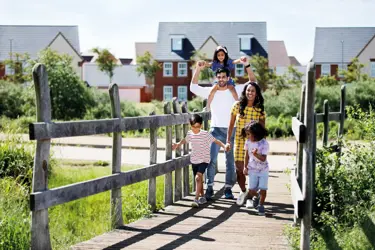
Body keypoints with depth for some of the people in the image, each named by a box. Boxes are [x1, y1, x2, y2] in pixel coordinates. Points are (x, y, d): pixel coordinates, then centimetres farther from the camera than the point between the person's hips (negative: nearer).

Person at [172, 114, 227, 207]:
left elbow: (215, 141, -13)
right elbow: (185, 140, 21)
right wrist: (177, 144, 15)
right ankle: (202, 197, 32)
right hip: (194, 160, 5)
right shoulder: (189, 134, -1)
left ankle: (196, 199, -21)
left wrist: (224, 146, -26)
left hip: (204, 160, -5)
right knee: (199, 179, 15)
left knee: (198, 177, -21)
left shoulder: (205, 134, -15)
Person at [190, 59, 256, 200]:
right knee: (211, 159, -13)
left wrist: (247, 65, -7)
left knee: (231, 161, 5)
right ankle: (209, 187, -9)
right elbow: (193, 88, -2)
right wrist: (198, 69, -10)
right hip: (216, 130, -1)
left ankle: (228, 188, 13)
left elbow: (253, 82, 4)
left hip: (232, 130, 1)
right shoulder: (211, 91, 4)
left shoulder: (235, 90, 5)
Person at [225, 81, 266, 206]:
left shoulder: (260, 109, 0)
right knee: (239, 169, 0)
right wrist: (228, 141, 0)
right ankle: (243, 191, 27)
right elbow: (231, 125, 5)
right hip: (239, 141, 1)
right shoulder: (237, 106, 0)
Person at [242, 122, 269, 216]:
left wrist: (256, 154, -38)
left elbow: (263, 159, -21)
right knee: (251, 190, 0)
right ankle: (255, 197, 34)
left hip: (263, 170, -3)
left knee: (263, 189, -7)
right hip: (252, 170, 3)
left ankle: (261, 205, 17)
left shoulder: (264, 143, -18)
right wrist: (245, 167, 5)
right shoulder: (248, 142, -6)